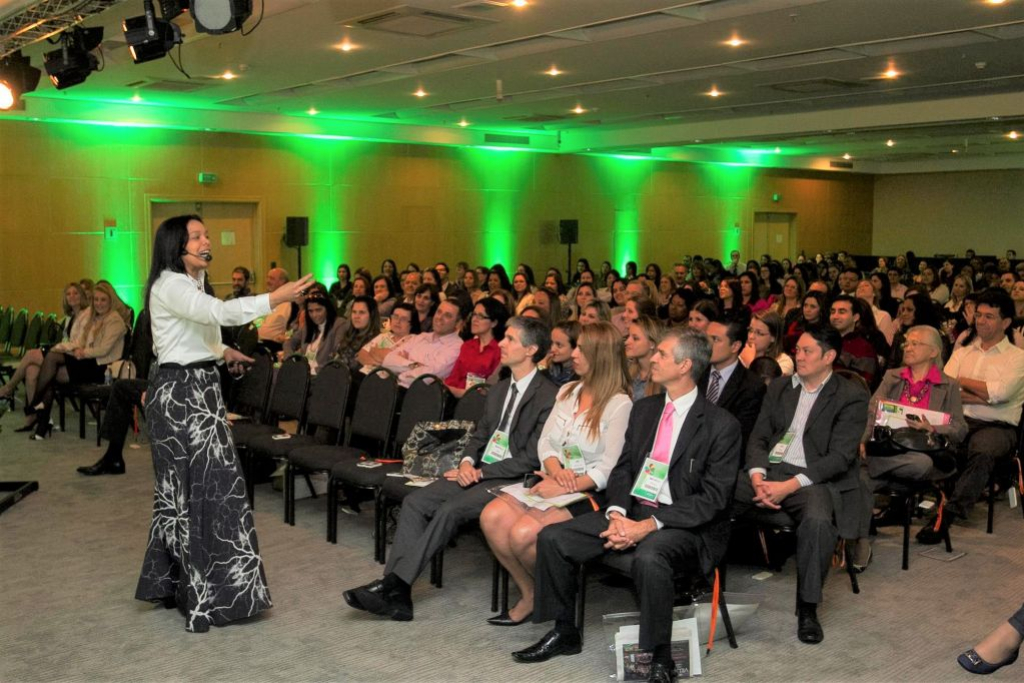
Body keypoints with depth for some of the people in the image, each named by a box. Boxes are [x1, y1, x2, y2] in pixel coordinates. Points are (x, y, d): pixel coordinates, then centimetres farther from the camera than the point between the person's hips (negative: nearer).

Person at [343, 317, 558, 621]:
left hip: (510, 480, -8)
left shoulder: (549, 396, -10)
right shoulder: (500, 389, 18)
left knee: (449, 510, -29)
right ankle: (395, 594, -18)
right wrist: (467, 462, -1)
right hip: (478, 471, 8)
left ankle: (395, 582, -22)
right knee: (414, 502, -12)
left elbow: (532, 458, -14)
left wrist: (481, 472, -13)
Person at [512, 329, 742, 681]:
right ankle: (564, 632, 12)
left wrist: (649, 525, -22)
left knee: (648, 557, -39)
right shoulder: (643, 409, 11)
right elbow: (623, 468, 11)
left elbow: (714, 497, -14)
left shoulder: (721, 424, -9)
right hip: (631, 511, 7)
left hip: (684, 524, -6)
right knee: (552, 538, -7)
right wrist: (616, 514, -10)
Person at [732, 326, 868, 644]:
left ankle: (808, 609, -19)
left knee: (817, 520, -37)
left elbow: (840, 456, -8)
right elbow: (758, 437, 13)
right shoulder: (779, 387, 17)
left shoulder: (851, 396, 1)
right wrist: (757, 475, -9)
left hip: (812, 478, -4)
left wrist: (790, 485, -19)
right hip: (769, 471, 4)